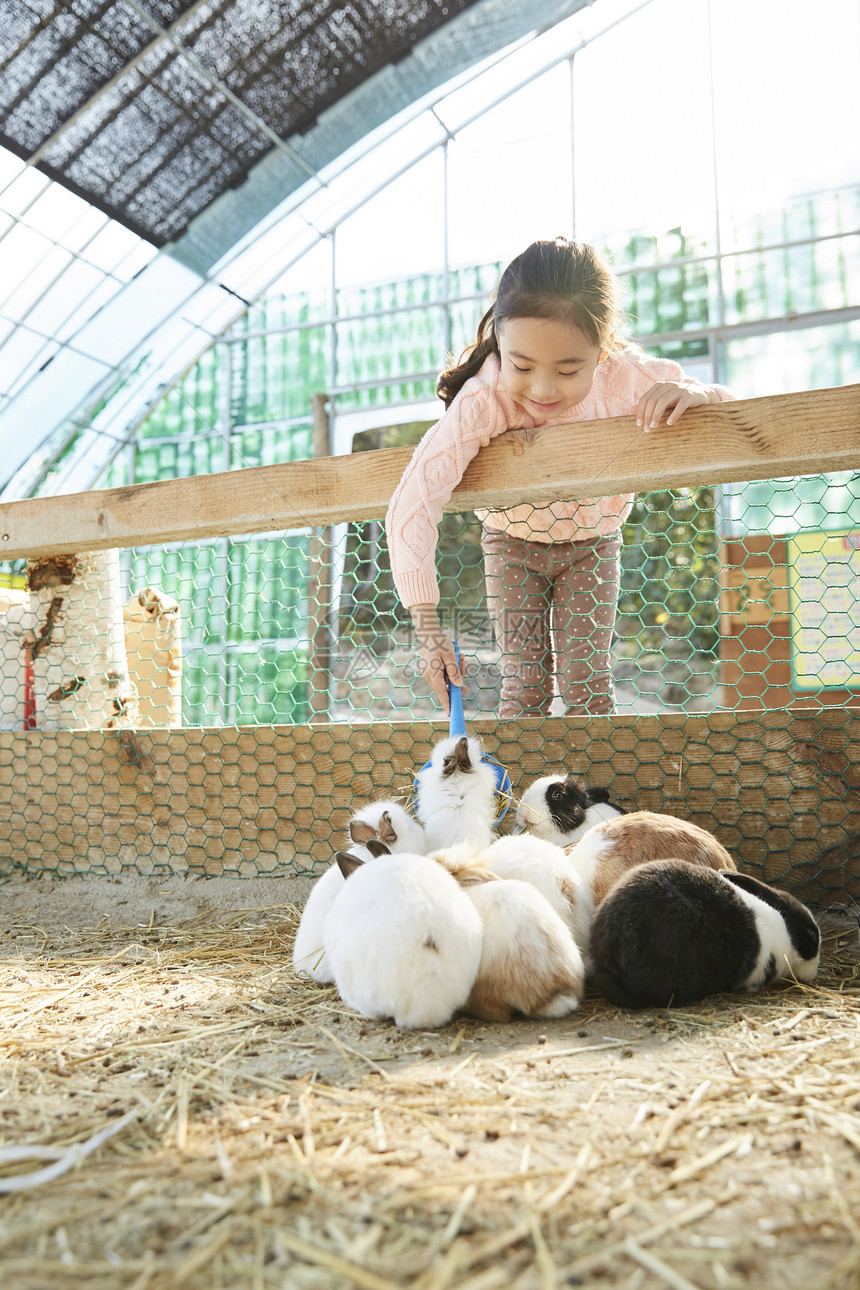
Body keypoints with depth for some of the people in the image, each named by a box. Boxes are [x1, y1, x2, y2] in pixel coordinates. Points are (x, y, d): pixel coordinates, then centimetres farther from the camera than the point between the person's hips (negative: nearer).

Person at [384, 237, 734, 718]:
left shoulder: (629, 378, -29)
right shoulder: (481, 402, -34)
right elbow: (413, 504, -40)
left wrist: (693, 394, -43)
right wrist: (426, 624, -45)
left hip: (592, 545, 1)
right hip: (512, 544, -1)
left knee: (587, 678, -5)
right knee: (525, 681, -5)